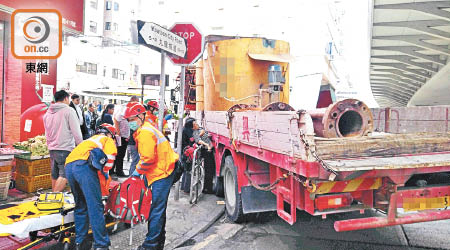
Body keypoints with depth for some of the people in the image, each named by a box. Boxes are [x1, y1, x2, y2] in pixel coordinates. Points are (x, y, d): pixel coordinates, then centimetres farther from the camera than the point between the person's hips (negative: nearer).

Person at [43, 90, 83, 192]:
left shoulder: (48, 113, 14)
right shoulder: (69, 111, -8)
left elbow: (47, 134, 22)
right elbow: (76, 132, -11)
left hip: (52, 149, 8)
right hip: (65, 149, -8)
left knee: (55, 175, 16)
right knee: (64, 175, -7)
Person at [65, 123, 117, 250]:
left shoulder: (89, 140, 41)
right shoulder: (108, 140, 20)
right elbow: (110, 156, -2)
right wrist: (105, 175, 7)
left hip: (68, 166, 8)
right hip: (84, 166, -8)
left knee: (81, 206, 18)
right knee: (95, 207, -7)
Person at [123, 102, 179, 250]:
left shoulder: (145, 133, -16)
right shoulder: (145, 129, 18)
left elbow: (148, 158, -21)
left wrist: (138, 170, -6)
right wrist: (140, 169, 12)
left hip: (161, 174, -11)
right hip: (163, 172, 11)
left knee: (156, 210, -5)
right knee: (159, 208, 17)